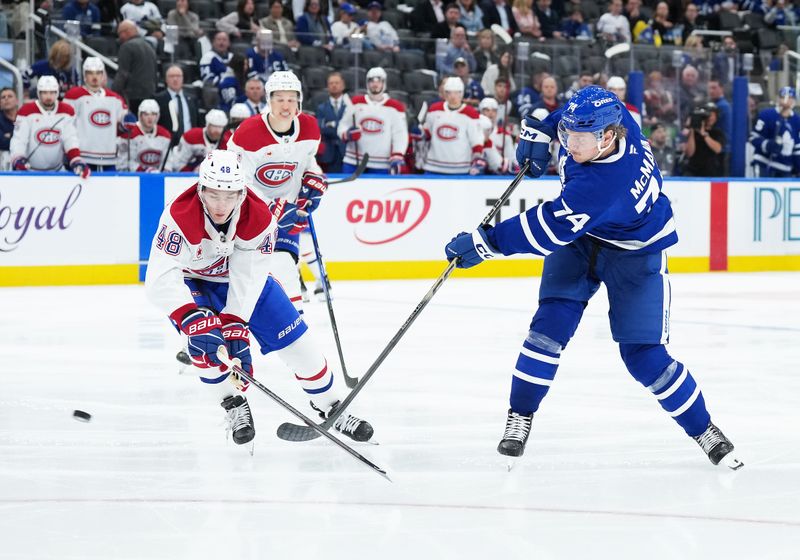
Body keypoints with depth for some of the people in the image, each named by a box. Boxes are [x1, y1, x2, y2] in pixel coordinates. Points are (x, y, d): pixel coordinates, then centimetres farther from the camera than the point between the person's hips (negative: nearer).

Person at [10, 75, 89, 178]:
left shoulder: (67, 112, -2)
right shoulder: (26, 111, -11)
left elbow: (70, 139, -7)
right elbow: (18, 140, -15)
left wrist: (77, 161, -23)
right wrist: (17, 160, -33)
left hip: (57, 171, 3)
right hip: (30, 171, -3)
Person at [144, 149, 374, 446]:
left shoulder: (259, 218, -30)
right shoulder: (180, 216, -38)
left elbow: (247, 280, -29)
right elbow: (160, 280, -44)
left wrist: (235, 327, -40)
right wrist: (196, 321, -54)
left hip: (243, 277, 2)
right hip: (193, 280, -2)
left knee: (294, 340, -3)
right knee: (202, 334, -29)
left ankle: (331, 406, 17)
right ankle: (234, 406, -5)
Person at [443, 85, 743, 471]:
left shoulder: (602, 185, -41)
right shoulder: (605, 115, -21)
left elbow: (547, 230, -36)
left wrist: (484, 243, -30)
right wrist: (541, 130, 0)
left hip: (634, 252, -7)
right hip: (581, 237, 7)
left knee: (644, 354, -7)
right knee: (552, 321, -9)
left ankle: (703, 430, 12)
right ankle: (519, 417, 2)